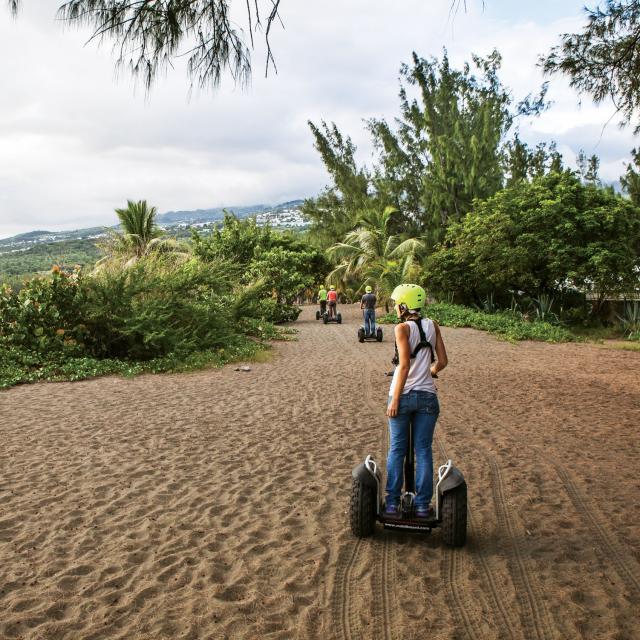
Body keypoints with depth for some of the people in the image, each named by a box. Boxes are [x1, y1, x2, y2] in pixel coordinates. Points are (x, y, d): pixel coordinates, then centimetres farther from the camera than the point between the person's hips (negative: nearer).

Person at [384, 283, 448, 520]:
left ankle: (392, 504, 14)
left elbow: (404, 366, -16)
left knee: (396, 450, 8)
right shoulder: (433, 326, 4)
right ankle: (422, 505, 14)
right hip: (427, 395, 3)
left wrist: (394, 400, -13)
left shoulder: (403, 328, -10)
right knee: (423, 451, 10)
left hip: (403, 395, -3)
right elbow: (442, 361, 5)